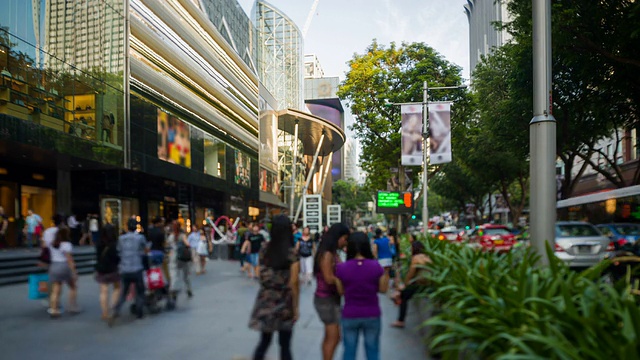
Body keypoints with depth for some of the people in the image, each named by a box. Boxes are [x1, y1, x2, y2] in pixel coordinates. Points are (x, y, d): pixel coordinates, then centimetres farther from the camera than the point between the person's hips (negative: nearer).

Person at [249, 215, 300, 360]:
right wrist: (296, 307, -6)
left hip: (265, 300, 4)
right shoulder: (292, 252, -14)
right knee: (285, 344, 10)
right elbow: (293, 283, -14)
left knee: (264, 341, 15)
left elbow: (262, 275, 6)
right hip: (284, 303, -3)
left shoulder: (264, 249, -2)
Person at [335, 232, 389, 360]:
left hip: (350, 316, 0)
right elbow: (383, 289, -1)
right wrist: (386, 273, 12)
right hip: (372, 315, 0)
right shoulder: (376, 266, -12)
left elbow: (341, 291, 1)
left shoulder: (341, 268, -12)